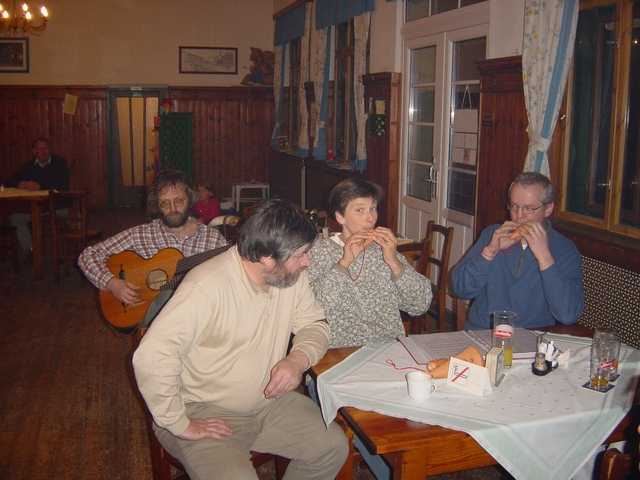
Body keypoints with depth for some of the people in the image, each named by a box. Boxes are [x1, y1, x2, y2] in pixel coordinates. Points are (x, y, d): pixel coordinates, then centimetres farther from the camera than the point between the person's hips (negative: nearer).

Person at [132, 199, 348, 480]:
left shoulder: (292, 276, -5)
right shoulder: (207, 287, -29)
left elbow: (314, 324, 7)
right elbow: (150, 358, -32)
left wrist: (299, 358, -16)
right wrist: (181, 425, -24)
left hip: (269, 401, 7)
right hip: (204, 413, -6)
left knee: (334, 447, -3)